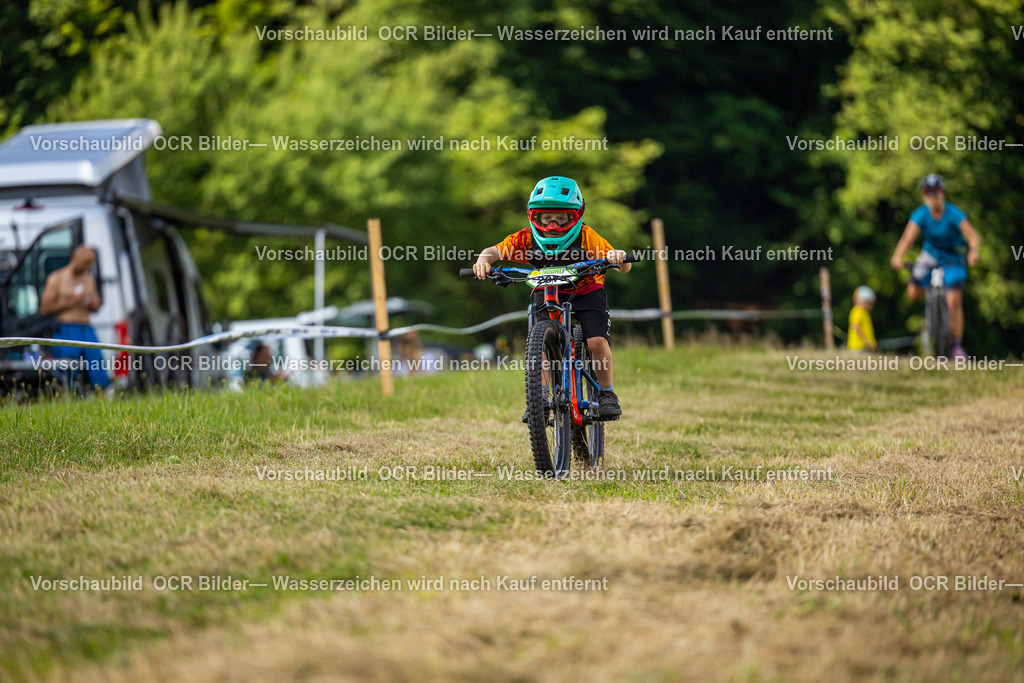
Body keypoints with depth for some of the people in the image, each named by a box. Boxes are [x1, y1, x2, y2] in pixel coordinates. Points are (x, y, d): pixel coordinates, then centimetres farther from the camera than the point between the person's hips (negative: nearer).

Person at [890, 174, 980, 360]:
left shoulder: (953, 213, -26)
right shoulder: (920, 214, -20)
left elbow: (972, 235, -37)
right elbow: (908, 236, -33)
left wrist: (973, 251, -59)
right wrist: (898, 256, -51)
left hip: (953, 259, -3)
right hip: (931, 254, 3)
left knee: (953, 302, -16)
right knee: (913, 293, -7)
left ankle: (957, 345, -3)